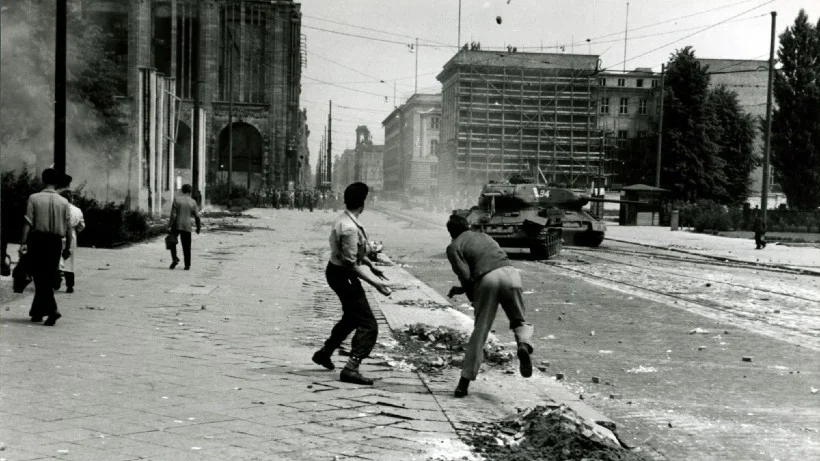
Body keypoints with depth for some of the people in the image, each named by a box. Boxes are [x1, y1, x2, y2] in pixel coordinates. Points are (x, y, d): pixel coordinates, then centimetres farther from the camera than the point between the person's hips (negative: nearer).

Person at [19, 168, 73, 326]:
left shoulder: (34, 198, -3)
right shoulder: (63, 202, 2)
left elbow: (28, 223, -8)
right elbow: (68, 227, 1)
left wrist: (23, 243, -8)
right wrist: (68, 247, 8)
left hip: (37, 240, -2)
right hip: (55, 242, 2)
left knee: (40, 278, 2)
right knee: (48, 279, 11)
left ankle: (52, 310, -11)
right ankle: (37, 312, 15)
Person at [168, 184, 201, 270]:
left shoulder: (176, 199, -5)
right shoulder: (192, 202, 0)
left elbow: (173, 214, -10)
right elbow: (197, 216, 3)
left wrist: (169, 226, -8)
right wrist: (198, 227, 16)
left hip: (176, 225, -1)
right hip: (187, 227, 1)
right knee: (186, 247, 8)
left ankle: (175, 259, 2)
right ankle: (187, 265, 8)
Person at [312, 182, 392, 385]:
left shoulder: (344, 220, 4)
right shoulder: (349, 228, -27)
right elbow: (351, 264, -27)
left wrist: (372, 266, 23)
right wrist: (375, 284, -25)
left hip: (337, 272, 10)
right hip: (343, 276, -10)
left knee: (351, 318, 28)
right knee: (368, 325, -8)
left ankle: (324, 353, 41)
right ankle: (351, 368, -10)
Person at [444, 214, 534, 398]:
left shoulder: (454, 247, 14)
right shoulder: (484, 236, 32)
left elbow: (465, 275, 0)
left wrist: (471, 296, 18)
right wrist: (462, 289, 36)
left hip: (487, 279, -3)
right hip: (510, 272, 3)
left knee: (479, 331, 7)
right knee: (519, 321, 19)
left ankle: (464, 382, 10)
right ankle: (524, 344, -16)